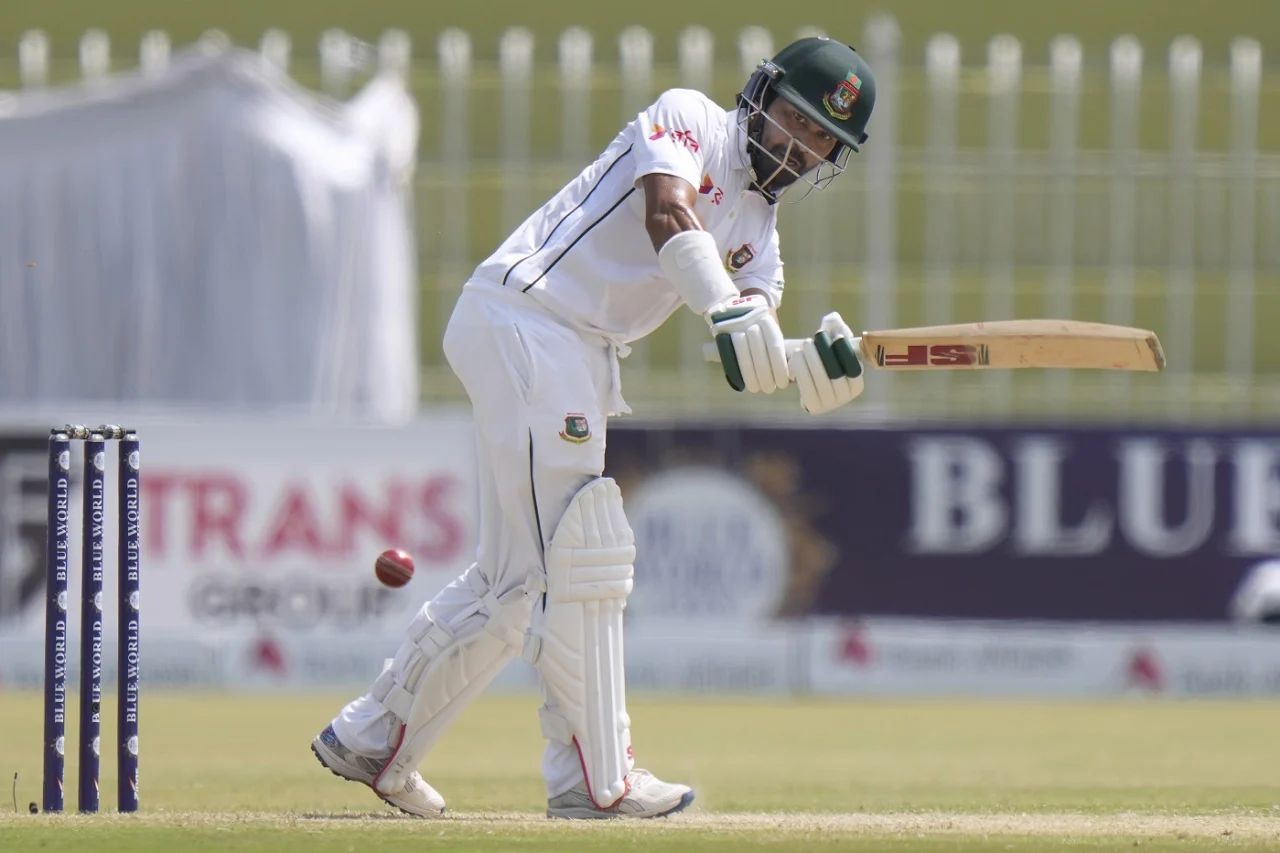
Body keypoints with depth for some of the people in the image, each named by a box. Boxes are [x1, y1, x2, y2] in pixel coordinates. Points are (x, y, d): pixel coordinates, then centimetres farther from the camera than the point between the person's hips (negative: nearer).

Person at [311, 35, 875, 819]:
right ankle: (595, 779, -10)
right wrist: (729, 309, -39)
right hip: (523, 319, -9)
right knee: (579, 557, -12)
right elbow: (668, 214, -25)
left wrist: (815, 367, -20)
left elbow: (752, 361, 3)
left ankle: (372, 741, 24)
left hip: (586, 364, 9)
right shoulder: (688, 119, -4)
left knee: (520, 577, 13)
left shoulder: (758, 230, 17)